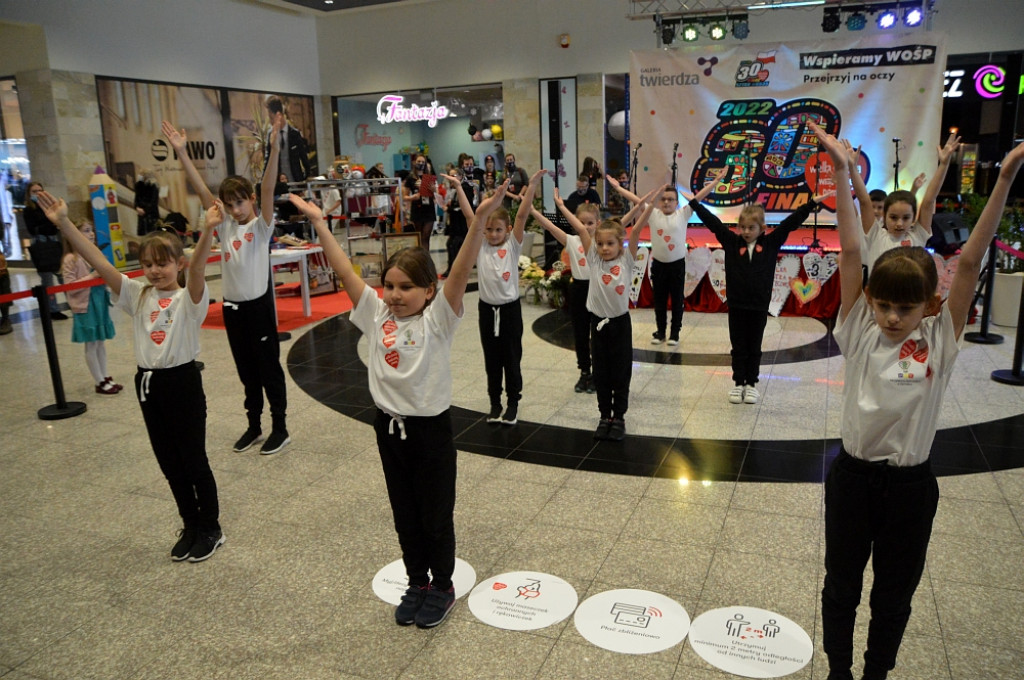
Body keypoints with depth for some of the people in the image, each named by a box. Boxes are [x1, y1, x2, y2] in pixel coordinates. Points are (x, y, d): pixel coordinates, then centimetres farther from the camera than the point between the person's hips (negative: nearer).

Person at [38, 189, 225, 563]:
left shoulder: (189, 297, -10)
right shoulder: (137, 295, 4)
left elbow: (197, 268, -30)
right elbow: (99, 262, -4)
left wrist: (208, 231, -49)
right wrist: (63, 223, -13)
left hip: (183, 381, -6)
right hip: (147, 383, 6)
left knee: (194, 460, 6)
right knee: (169, 463, 15)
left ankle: (211, 529, 23)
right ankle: (191, 526, 32)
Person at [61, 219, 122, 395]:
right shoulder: (71, 259, -13)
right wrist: (92, 277, -21)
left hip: (100, 303, 7)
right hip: (85, 307, -7)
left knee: (100, 342, 14)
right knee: (91, 345, 2)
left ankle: (105, 378, 22)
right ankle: (100, 383, 9)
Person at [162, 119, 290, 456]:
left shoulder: (262, 225, -7)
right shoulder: (224, 225, 6)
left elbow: (267, 191, -22)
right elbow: (201, 190, 0)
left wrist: (273, 149, -36)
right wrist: (181, 153, -8)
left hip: (259, 304, -5)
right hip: (232, 306, 6)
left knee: (269, 369, 5)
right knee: (247, 372, 16)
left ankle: (280, 428, 16)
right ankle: (254, 426, 28)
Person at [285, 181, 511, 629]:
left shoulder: (438, 320, -14)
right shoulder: (375, 314, -2)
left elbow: (461, 273, -27)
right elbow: (345, 271, -3)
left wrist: (480, 219, -40)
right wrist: (318, 222, -6)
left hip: (431, 427, -4)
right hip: (389, 425, 4)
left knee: (436, 515, 11)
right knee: (404, 515, 18)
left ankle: (442, 586, 32)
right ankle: (417, 581, 37)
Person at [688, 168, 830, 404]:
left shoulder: (771, 242, 0)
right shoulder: (731, 241, -1)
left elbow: (793, 220, 1)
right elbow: (709, 218, -3)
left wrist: (815, 200, -3)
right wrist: (715, 182, -5)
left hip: (759, 305, 0)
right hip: (736, 304, 0)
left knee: (754, 347, 12)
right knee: (738, 347, 10)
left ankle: (752, 384, 23)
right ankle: (738, 383, 21)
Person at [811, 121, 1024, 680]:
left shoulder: (939, 340, -8)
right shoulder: (860, 330, -8)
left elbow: (970, 261, -16)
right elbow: (851, 251, -15)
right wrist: (840, 169, -17)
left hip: (910, 485, 0)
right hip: (852, 475, 0)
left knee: (894, 593, 17)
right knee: (840, 584, 15)